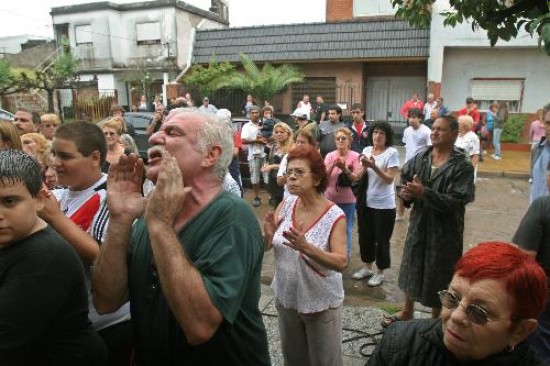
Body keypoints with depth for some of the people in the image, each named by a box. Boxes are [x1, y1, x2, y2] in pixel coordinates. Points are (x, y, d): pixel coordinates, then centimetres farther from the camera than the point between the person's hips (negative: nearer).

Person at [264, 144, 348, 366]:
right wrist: (268, 236, -25)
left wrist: (306, 248, -39)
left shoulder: (334, 216, -19)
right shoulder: (286, 205, -7)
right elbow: (263, 249, -3)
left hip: (321, 303, -4)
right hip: (285, 298, 4)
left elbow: (341, 263, -25)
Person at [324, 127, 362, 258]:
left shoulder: (355, 156, -7)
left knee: (346, 230, 10)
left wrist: (345, 169, -28)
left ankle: (345, 257, 26)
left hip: (347, 200, -2)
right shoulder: (330, 155, -2)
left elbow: (356, 178, -11)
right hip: (330, 198, 2)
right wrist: (332, 165, -25)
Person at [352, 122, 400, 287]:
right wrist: (364, 167, -15)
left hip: (384, 204, -5)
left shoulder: (392, 152, -11)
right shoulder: (366, 150, 4)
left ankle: (380, 272, 24)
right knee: (365, 236, 16)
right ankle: (368, 267, 35)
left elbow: (390, 179, -16)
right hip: (366, 201, 5)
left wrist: (374, 166, -27)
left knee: (381, 239, 6)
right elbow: (360, 177, 5)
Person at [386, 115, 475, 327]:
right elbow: (404, 178, 10)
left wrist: (424, 193, -29)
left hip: (444, 230, -5)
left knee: (438, 278, 9)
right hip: (418, 225, 6)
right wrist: (405, 193, -12)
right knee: (412, 269, 20)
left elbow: (456, 201, -22)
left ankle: (436, 322, 32)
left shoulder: (462, 166, -14)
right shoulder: (420, 158, 1)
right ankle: (407, 312, 43)